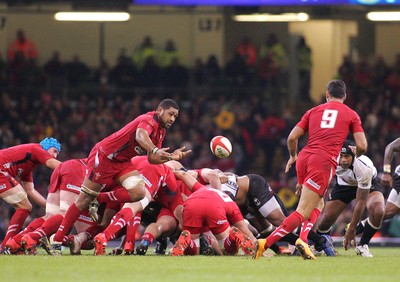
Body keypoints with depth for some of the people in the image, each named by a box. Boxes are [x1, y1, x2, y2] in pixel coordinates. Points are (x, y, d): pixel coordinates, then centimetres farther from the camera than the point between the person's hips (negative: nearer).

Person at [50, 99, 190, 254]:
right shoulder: (149, 119, -18)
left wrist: (172, 157, -1)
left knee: (139, 192, -16)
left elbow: (152, 159, 14)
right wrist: (155, 150, -58)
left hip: (122, 163, 8)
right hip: (104, 155, -8)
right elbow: (141, 136, -41)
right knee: (83, 201, -5)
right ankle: (57, 241, 2)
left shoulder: (161, 131, 10)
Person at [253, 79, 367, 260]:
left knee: (317, 206, 22)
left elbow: (292, 137, 14)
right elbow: (362, 145, 5)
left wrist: (293, 156, 32)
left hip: (304, 157, 5)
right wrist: (355, 154, 27)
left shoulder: (314, 111, 20)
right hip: (325, 161, -5)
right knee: (302, 213, -7)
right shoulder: (351, 115, 14)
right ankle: (265, 243, -21)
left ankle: (303, 239, -3)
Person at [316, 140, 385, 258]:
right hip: (344, 184, 3)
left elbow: (360, 201, -34)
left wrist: (352, 229, -29)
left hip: (368, 184, -3)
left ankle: (362, 246, -8)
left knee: (378, 212, -32)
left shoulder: (364, 168, -41)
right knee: (326, 219, -9)